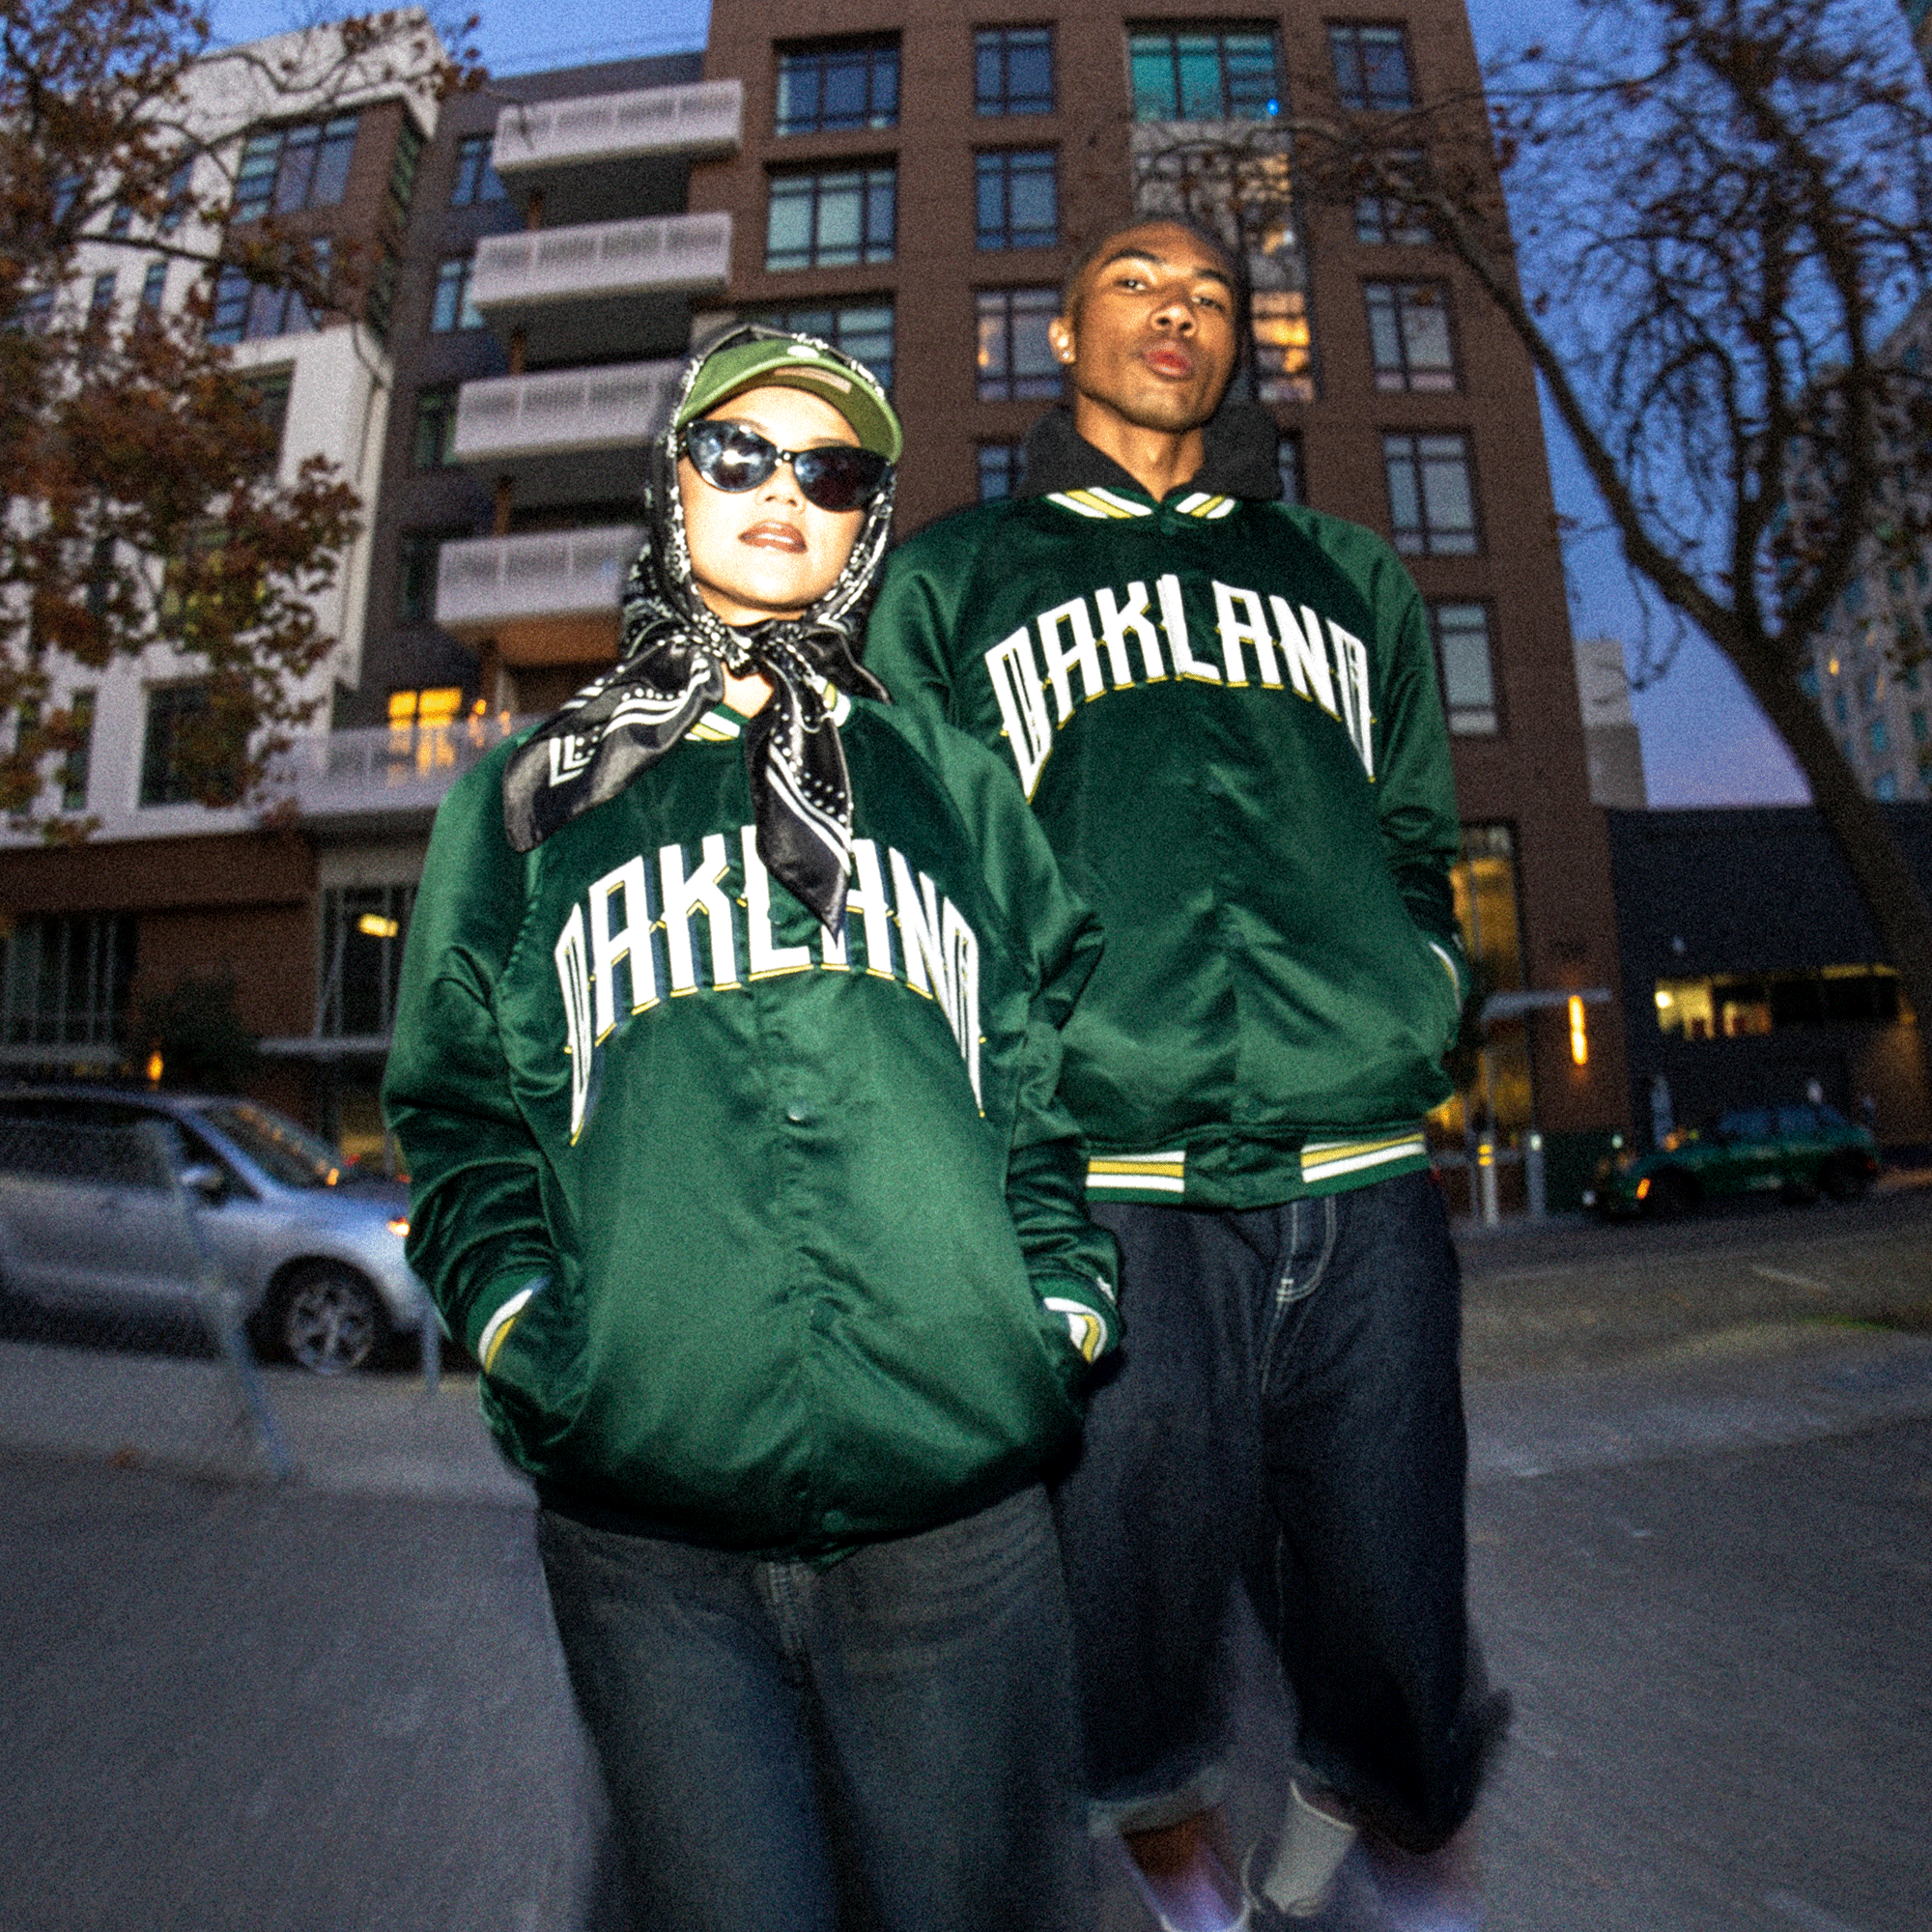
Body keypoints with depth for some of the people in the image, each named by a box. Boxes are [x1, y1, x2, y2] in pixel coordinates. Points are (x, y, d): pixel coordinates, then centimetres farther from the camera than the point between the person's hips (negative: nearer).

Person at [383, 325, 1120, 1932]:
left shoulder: (955, 786, 15)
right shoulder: (536, 794, 14)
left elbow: (1052, 1073, 13)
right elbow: (464, 1096, 11)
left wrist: (1065, 1299, 1)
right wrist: (519, 1319, -4)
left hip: (959, 1497, 1)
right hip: (646, 1512, 0)